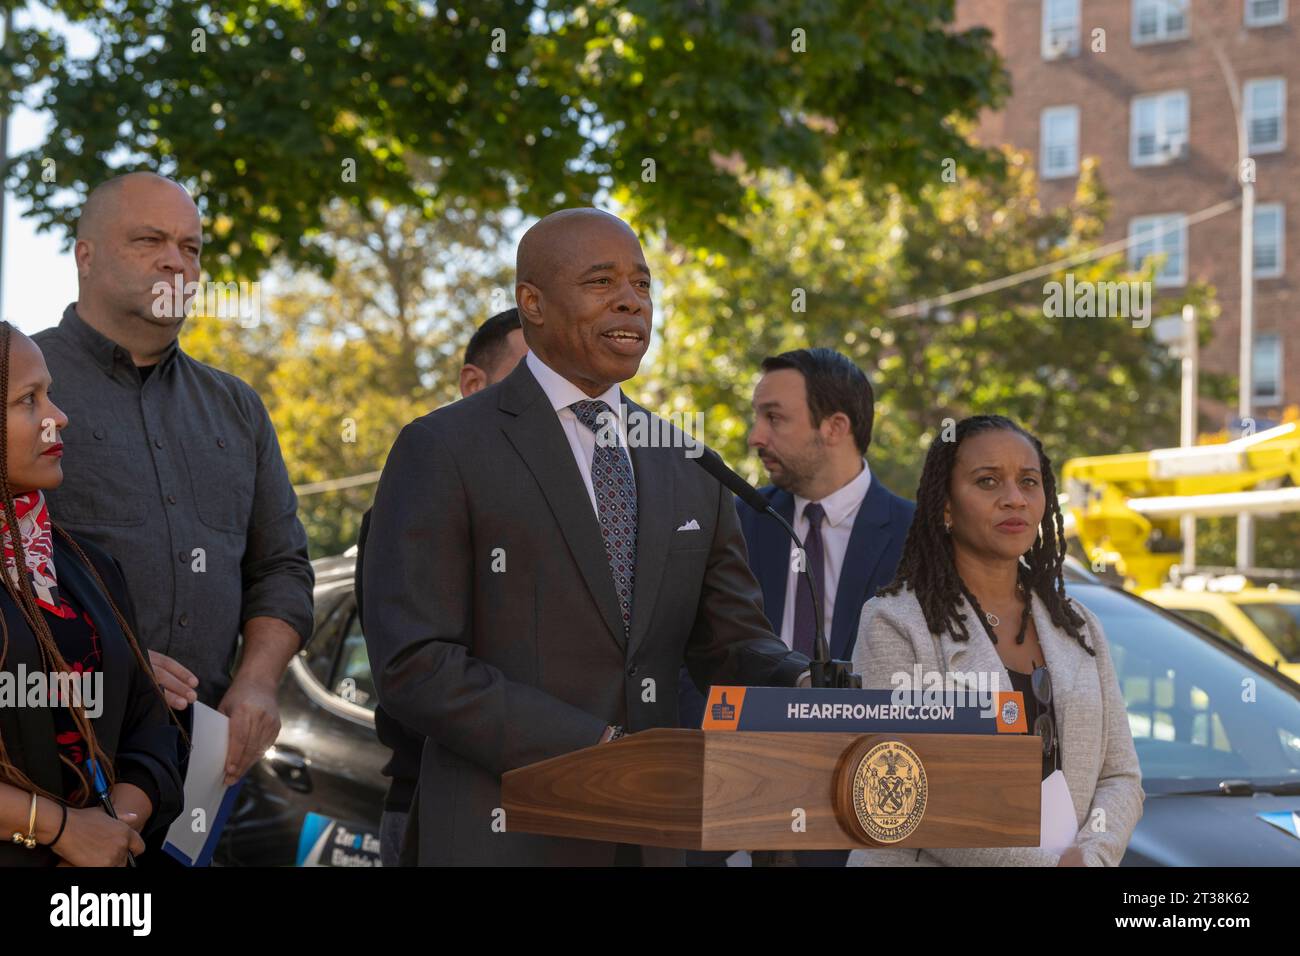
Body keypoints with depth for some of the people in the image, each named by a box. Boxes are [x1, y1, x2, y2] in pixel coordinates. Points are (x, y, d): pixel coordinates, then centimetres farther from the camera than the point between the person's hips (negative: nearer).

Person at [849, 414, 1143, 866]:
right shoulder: (893, 623, -8)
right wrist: (1046, 863, -21)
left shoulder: (1078, 627, 10)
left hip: (1075, 852, 4)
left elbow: (1120, 778, 6)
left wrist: (1091, 854, -14)